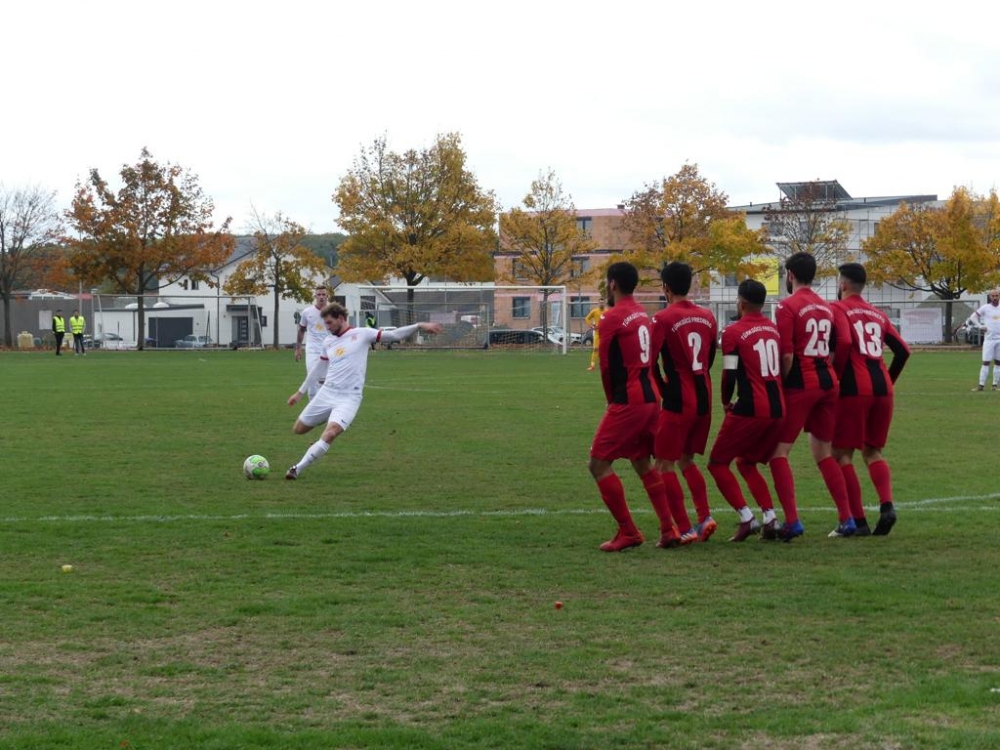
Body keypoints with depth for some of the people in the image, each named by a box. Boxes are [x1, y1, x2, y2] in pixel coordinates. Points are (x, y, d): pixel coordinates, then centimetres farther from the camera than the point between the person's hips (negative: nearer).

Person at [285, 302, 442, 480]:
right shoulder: (328, 342, 13)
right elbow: (318, 369, 25)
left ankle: (297, 468, -21)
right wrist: (300, 392, 29)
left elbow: (394, 335, -6)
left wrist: (419, 326, -17)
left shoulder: (361, 334, -1)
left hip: (349, 398, -6)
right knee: (298, 430, 10)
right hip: (326, 393, 6)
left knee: (330, 434, -27)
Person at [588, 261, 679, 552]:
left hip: (628, 401, -8)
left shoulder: (611, 318, -11)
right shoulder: (642, 315, 13)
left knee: (599, 463, -1)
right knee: (643, 462, 19)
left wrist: (612, 399, 9)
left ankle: (628, 532, -1)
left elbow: (606, 365, -7)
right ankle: (668, 531, 17)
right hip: (651, 397, 8)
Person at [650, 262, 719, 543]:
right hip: (704, 399, 7)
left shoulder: (663, 319, -11)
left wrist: (664, 390, 3)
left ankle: (684, 529, -3)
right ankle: (705, 517, 8)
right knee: (686, 459, 21)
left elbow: (651, 362, -13)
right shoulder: (707, 317, 9)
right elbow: (710, 359, 14)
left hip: (678, 401, -7)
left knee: (664, 464, 2)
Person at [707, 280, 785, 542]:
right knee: (746, 463, 23)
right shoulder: (774, 329, 11)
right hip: (777, 409, 7)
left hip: (750, 409, -7)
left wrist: (726, 402, 7)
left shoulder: (733, 332, -9)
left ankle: (746, 518, -6)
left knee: (717, 463, 7)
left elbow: (729, 375, -11)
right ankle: (771, 517, 9)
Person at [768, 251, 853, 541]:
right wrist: (825, 374, 17)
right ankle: (846, 519, 12)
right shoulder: (826, 307, 14)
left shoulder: (788, 306, -9)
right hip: (828, 382, 7)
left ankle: (792, 522, -11)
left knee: (778, 452, -2)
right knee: (824, 452, 16)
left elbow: (787, 356, -15)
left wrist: (779, 386, -6)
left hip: (800, 385, -7)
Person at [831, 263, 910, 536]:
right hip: (882, 388, 6)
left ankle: (859, 521, -3)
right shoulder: (877, 314, 18)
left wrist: (834, 377, -8)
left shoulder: (838, 309, 0)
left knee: (842, 454, 4)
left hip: (854, 389, -6)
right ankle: (887, 505, -9)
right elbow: (903, 350, 12)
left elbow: (843, 341, -18)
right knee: (872, 452, 17)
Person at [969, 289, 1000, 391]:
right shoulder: (985, 308, -1)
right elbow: (972, 317, 4)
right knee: (986, 362, -7)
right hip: (989, 339, -3)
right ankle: (981, 385, -7)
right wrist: (980, 326, -8)